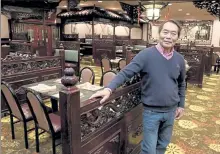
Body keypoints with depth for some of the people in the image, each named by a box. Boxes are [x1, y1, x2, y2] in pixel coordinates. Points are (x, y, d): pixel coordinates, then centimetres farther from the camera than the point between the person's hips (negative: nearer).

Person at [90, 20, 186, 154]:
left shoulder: (180, 59, 0)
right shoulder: (146, 55, -16)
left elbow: (181, 84, 13)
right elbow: (125, 73, -21)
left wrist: (181, 105, 14)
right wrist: (109, 89, -35)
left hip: (171, 111, 5)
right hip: (151, 111, -4)